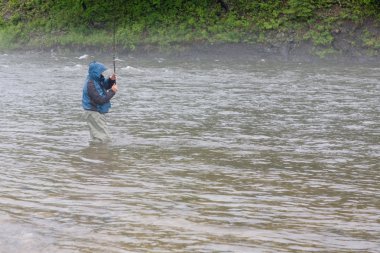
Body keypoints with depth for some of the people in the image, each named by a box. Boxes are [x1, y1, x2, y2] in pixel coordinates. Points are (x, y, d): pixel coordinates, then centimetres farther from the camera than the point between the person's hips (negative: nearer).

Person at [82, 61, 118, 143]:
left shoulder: (97, 80, 3)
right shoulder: (91, 85, -25)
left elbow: (106, 86, 20)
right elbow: (100, 100, -26)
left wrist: (111, 80, -2)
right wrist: (112, 91, -20)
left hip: (98, 112, 10)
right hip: (93, 113, -10)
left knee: (97, 138, 21)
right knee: (104, 138, -11)